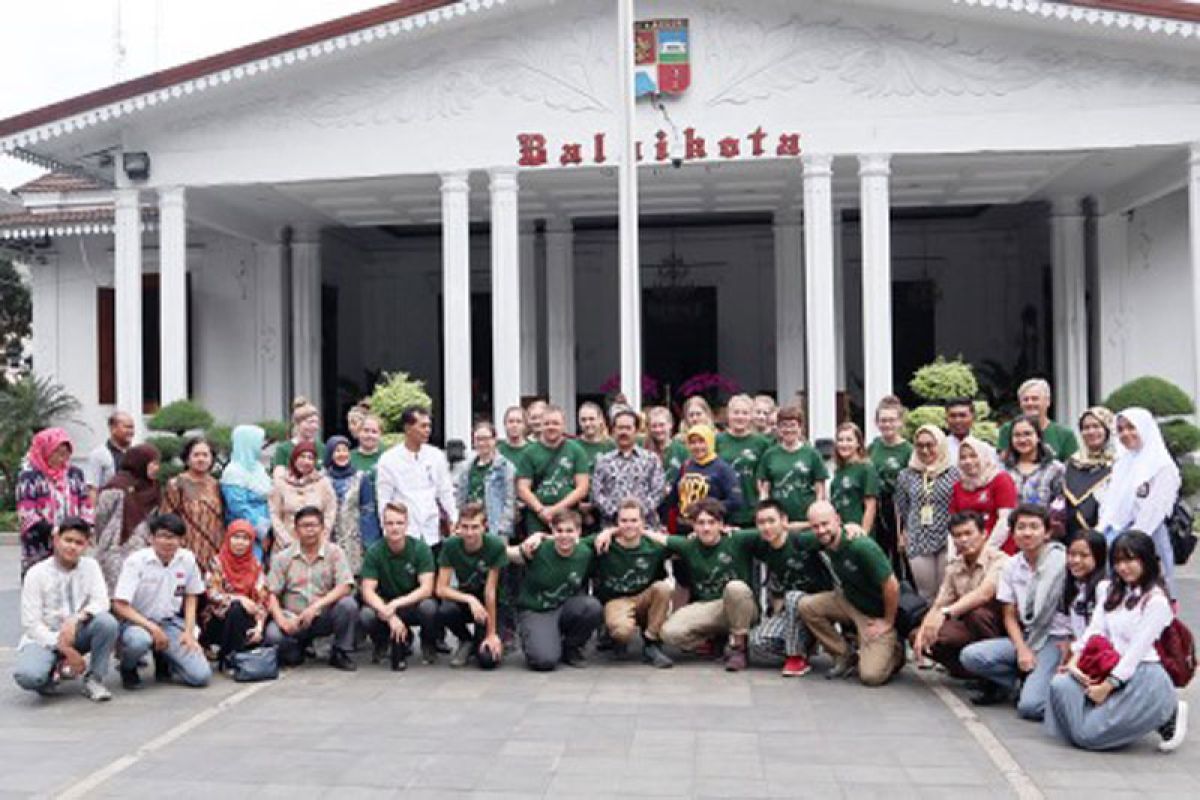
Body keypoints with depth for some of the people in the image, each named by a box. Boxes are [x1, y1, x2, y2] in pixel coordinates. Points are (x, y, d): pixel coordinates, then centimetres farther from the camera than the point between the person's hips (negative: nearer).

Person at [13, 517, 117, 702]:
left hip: (77, 633, 3)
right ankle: (52, 671, 3)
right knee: (28, 676, -34)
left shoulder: (90, 566, 0)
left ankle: (93, 680, -10)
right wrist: (66, 650, -21)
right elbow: (31, 624, -12)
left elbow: (101, 602, -11)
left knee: (107, 621, -30)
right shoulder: (36, 573, -8)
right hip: (44, 638, -3)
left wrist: (75, 619, -31)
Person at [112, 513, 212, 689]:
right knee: (139, 640, -41)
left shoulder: (187, 559, -5)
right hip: (137, 621, -3)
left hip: (171, 623, 3)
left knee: (201, 675, -14)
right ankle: (128, 668, -3)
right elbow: (120, 605, -16)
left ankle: (163, 658, 18)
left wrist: (189, 632, -2)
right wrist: (153, 628, -22)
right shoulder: (135, 561, -15)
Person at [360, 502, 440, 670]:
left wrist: (396, 603, -34)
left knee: (429, 607, -35)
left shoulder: (421, 548, -14)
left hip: (414, 603, -1)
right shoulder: (374, 552, -11)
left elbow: (426, 588, -20)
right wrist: (389, 615, -32)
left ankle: (428, 643, 0)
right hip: (385, 606, 1)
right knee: (365, 616, -31)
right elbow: (368, 591, -16)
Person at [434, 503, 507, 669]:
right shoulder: (451, 545, -17)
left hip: (490, 605, -2)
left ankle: (479, 642, 16)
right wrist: (470, 599, -33)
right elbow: (441, 589, -17)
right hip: (464, 597, 2)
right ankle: (467, 641, 1)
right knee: (444, 612, -33)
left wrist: (492, 633, -20)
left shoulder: (496, 546, -24)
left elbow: (490, 591, -22)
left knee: (488, 659, -22)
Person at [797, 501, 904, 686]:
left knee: (871, 675, -18)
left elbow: (891, 586, -25)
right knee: (806, 605, -13)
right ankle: (844, 656, 3)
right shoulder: (825, 543, -9)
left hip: (876, 614, -6)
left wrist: (888, 622, -15)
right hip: (849, 601, 7)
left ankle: (894, 651, 17)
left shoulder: (862, 546, -30)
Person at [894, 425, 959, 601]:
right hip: (918, 542, 2)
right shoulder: (906, 476, 6)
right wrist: (902, 535, 10)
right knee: (926, 594, 10)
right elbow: (901, 510, 13)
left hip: (949, 541, -2)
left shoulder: (954, 473, -1)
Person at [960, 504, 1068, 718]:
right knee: (970, 656, -18)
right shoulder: (1012, 565, 5)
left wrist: (1066, 653, -16)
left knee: (1029, 706, -22)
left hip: (1055, 639, -5)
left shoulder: (1060, 560, -11)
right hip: (1025, 637, 5)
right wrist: (1022, 649, -9)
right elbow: (1010, 616, 7)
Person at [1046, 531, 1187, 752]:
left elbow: (1138, 649, -13)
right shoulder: (1110, 591, 15)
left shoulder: (1156, 600, -7)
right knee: (1060, 683, -23)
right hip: (1110, 669, 6)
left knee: (1088, 734, -17)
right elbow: (1095, 630, 5)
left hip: (1141, 675, -6)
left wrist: (1108, 686, -17)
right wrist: (1075, 659, -12)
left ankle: (1166, 715, 3)